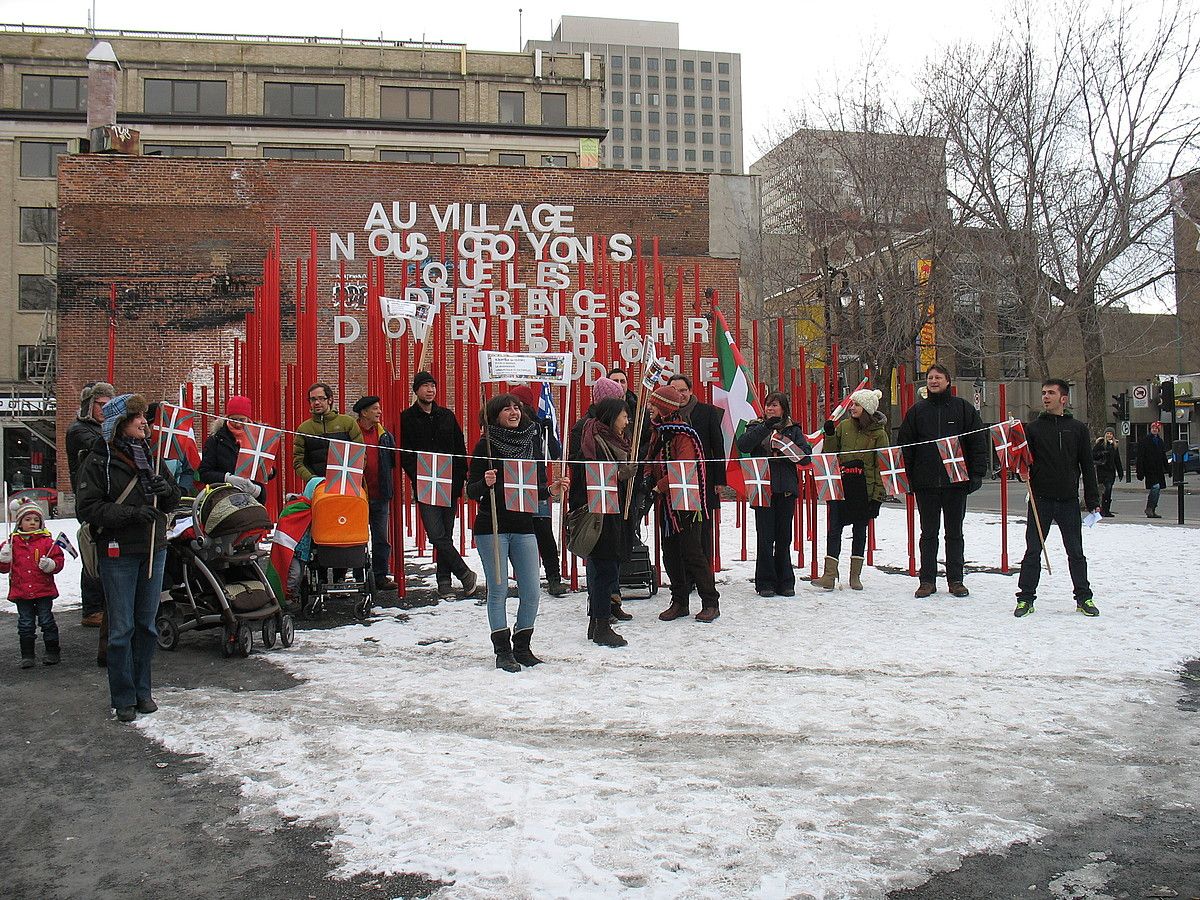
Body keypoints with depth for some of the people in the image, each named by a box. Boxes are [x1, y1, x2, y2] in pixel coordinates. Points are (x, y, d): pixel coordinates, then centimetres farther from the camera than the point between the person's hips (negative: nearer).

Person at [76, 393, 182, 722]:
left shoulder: (150, 454, 11)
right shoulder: (99, 461, -6)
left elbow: (173, 499, 17)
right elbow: (87, 508, -11)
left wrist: (167, 490, -6)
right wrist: (130, 513, -21)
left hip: (154, 549, 5)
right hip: (118, 553, -5)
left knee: (147, 623, 12)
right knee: (122, 628, 0)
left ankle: (142, 690, 23)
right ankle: (124, 698, 12)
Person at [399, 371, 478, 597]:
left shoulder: (447, 415, 12)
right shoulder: (407, 418, 3)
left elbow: (460, 449, 13)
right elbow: (404, 454, -2)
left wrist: (459, 479, 2)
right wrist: (418, 479, -11)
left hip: (450, 485, 3)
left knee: (445, 536, 6)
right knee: (437, 535, -11)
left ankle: (444, 581, 14)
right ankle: (465, 575, -1)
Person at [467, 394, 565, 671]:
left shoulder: (532, 442, 10)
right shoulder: (486, 445, -2)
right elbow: (471, 491, -3)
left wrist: (551, 490, -6)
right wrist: (486, 483, -23)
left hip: (524, 527, 4)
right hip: (491, 527, -4)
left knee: (531, 592, 2)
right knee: (498, 591, 0)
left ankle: (522, 648, 19)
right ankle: (503, 651, 11)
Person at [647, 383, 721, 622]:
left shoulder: (683, 434, -15)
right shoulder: (658, 433, 13)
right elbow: (653, 463, 20)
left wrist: (660, 486, -18)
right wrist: (649, 480, 1)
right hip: (666, 504, 9)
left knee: (692, 553, -7)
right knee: (670, 553, 10)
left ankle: (711, 603, 2)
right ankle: (679, 602, 19)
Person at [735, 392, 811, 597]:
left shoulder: (793, 430, 12)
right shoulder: (756, 427, 9)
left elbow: (806, 455, 1)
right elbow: (742, 445, -11)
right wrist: (765, 427, -16)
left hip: (786, 490, 1)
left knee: (784, 537, 6)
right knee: (765, 538, -3)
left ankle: (785, 582, 15)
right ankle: (765, 582, 5)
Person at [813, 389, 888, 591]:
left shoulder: (878, 432, -1)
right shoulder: (844, 426, 6)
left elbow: (882, 465, -1)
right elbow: (830, 454, 10)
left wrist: (878, 496, -6)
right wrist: (829, 436, -8)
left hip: (864, 489, -2)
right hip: (840, 485, 2)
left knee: (860, 529, 9)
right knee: (834, 528, -5)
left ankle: (855, 576, 18)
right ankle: (829, 576, -6)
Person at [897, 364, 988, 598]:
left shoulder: (964, 408, 3)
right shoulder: (917, 410, 6)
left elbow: (978, 442, 2)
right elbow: (904, 445, 7)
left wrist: (977, 473, -5)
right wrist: (907, 476, 0)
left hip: (956, 481, -1)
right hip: (925, 483, 1)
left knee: (954, 533, 8)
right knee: (928, 534, 7)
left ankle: (955, 579, 16)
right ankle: (927, 580, 13)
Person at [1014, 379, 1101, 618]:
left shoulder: (1078, 428, 6)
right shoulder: (1033, 427, 6)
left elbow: (1087, 466, 7)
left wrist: (1093, 500, 3)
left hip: (1068, 500, 0)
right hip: (1040, 499, 0)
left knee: (1075, 551, 7)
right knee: (1033, 550, 2)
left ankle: (1084, 597, 17)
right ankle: (1026, 598, 9)